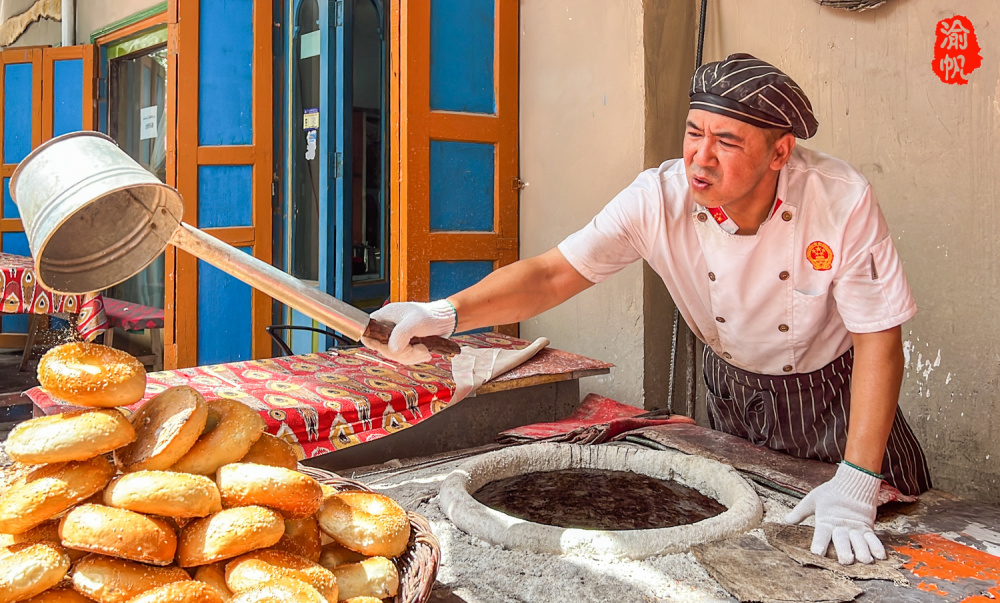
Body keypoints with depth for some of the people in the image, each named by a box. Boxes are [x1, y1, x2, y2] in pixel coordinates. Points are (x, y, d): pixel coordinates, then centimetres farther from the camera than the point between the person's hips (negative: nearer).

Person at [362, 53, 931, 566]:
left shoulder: (842, 200, -32)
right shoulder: (658, 199, -27)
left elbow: (879, 339, -27)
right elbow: (554, 273, -29)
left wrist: (856, 485, -32)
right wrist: (447, 313, -46)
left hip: (832, 392, -1)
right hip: (735, 391, 2)